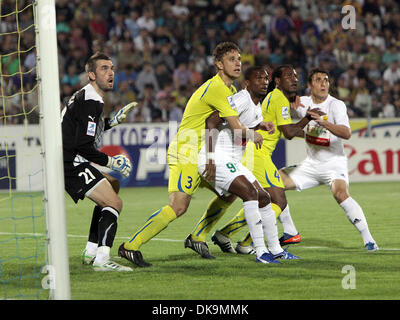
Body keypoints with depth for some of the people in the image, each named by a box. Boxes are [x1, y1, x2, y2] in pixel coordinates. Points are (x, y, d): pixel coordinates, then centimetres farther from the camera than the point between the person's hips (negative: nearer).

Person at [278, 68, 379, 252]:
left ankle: (368, 240, -28)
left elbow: (346, 133, -27)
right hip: (311, 164, 6)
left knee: (340, 193, -33)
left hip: (334, 162, -6)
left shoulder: (336, 105, -13)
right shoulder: (303, 103, 2)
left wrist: (323, 122, -40)